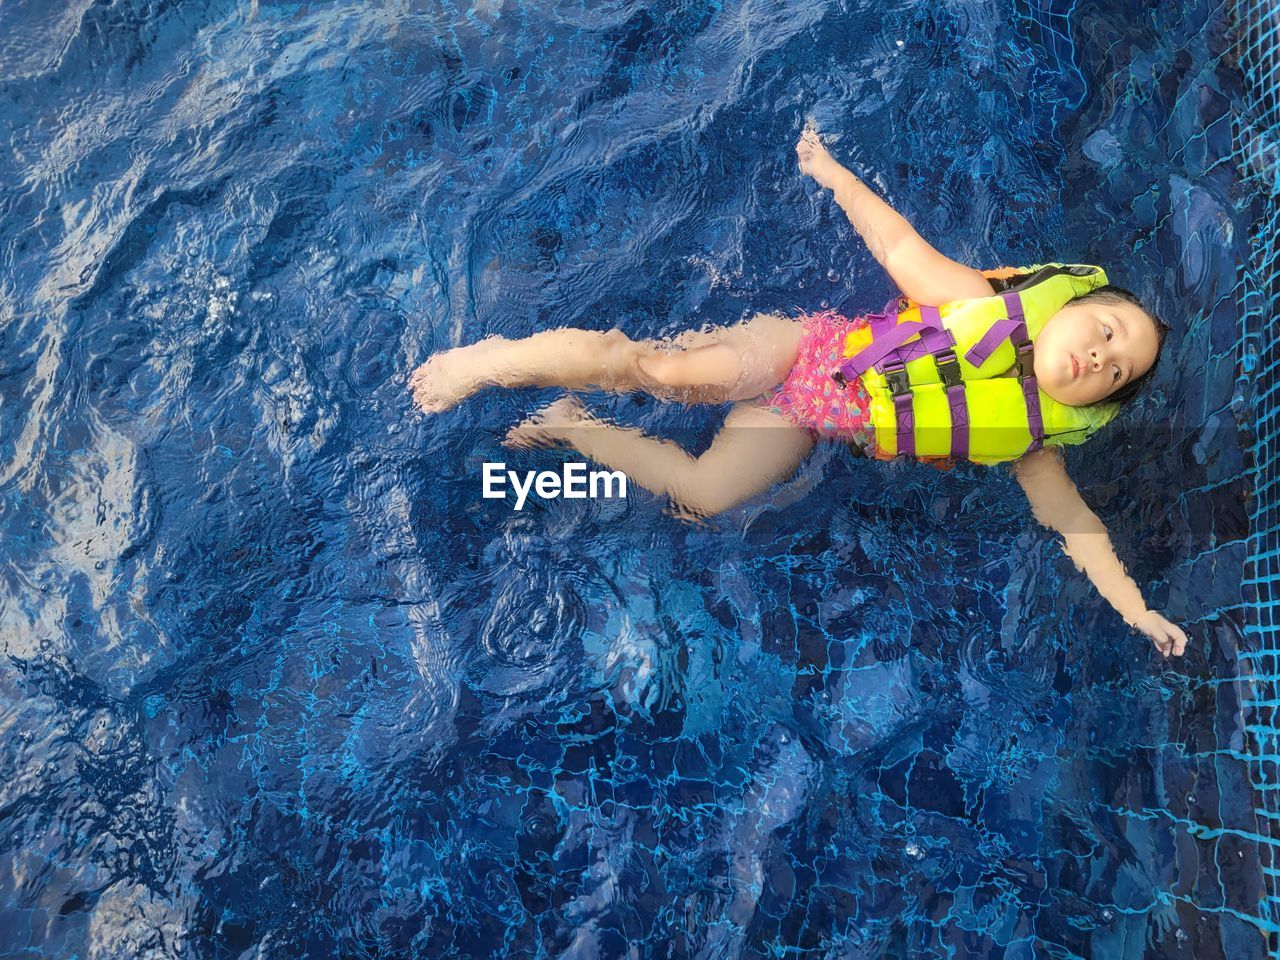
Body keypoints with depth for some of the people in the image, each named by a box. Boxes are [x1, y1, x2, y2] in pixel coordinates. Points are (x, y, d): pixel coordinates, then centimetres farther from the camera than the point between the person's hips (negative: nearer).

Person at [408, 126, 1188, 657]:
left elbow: (1074, 519, 4)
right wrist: (831, 173, -9)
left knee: (705, 497, -21)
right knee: (670, 369, -28)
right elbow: (902, 250, -6)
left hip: (802, 427, 3)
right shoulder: (986, 303, -10)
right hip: (810, 351, -3)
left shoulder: (1034, 437, -1)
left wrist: (1135, 607, -4)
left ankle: (569, 428, 2)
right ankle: (494, 360, -9)